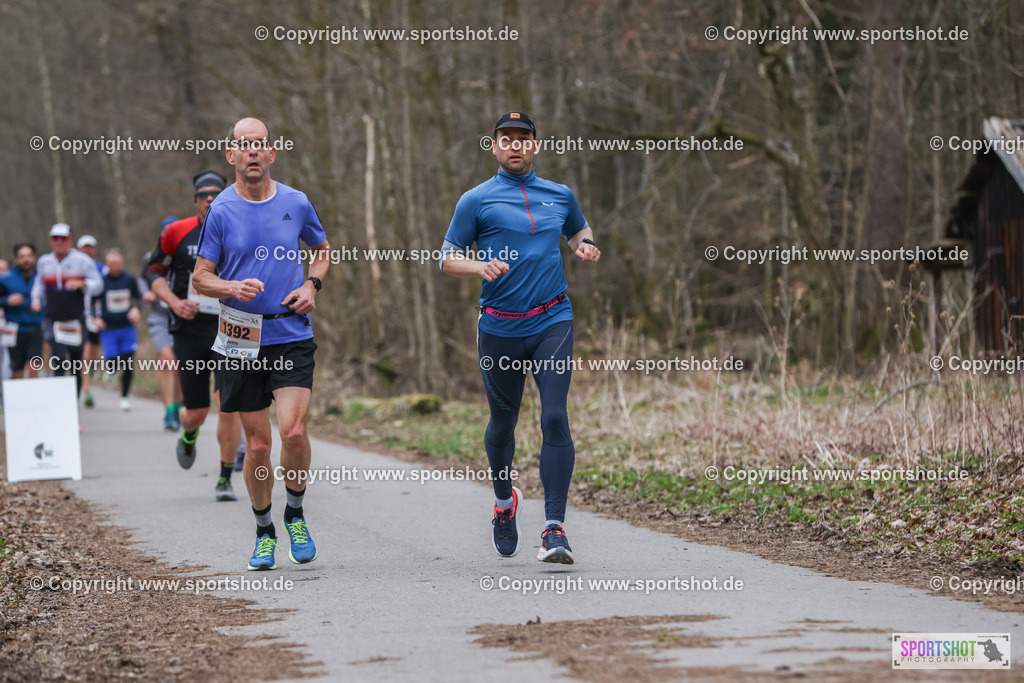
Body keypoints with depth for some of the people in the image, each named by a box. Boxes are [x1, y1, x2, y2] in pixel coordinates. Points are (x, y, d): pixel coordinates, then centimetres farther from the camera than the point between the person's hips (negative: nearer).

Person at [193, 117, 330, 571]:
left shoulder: (296, 203, 4)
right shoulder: (221, 211, -1)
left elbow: (322, 251, 22)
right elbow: (200, 278, 3)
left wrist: (311, 286, 3)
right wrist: (234, 287, -17)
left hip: (293, 334, 0)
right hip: (243, 339, 0)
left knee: (293, 430, -16)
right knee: (257, 443, 2)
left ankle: (295, 514, 9)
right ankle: (264, 533, 21)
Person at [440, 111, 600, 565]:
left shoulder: (560, 196, 12)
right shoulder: (476, 201, 3)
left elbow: (580, 230, 30)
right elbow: (447, 258, 4)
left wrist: (585, 246, 7)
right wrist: (481, 267, -16)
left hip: (552, 323, 0)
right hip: (500, 327, 0)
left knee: (555, 418, -15)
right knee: (503, 422, 12)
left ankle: (555, 528, -17)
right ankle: (504, 501, 41)